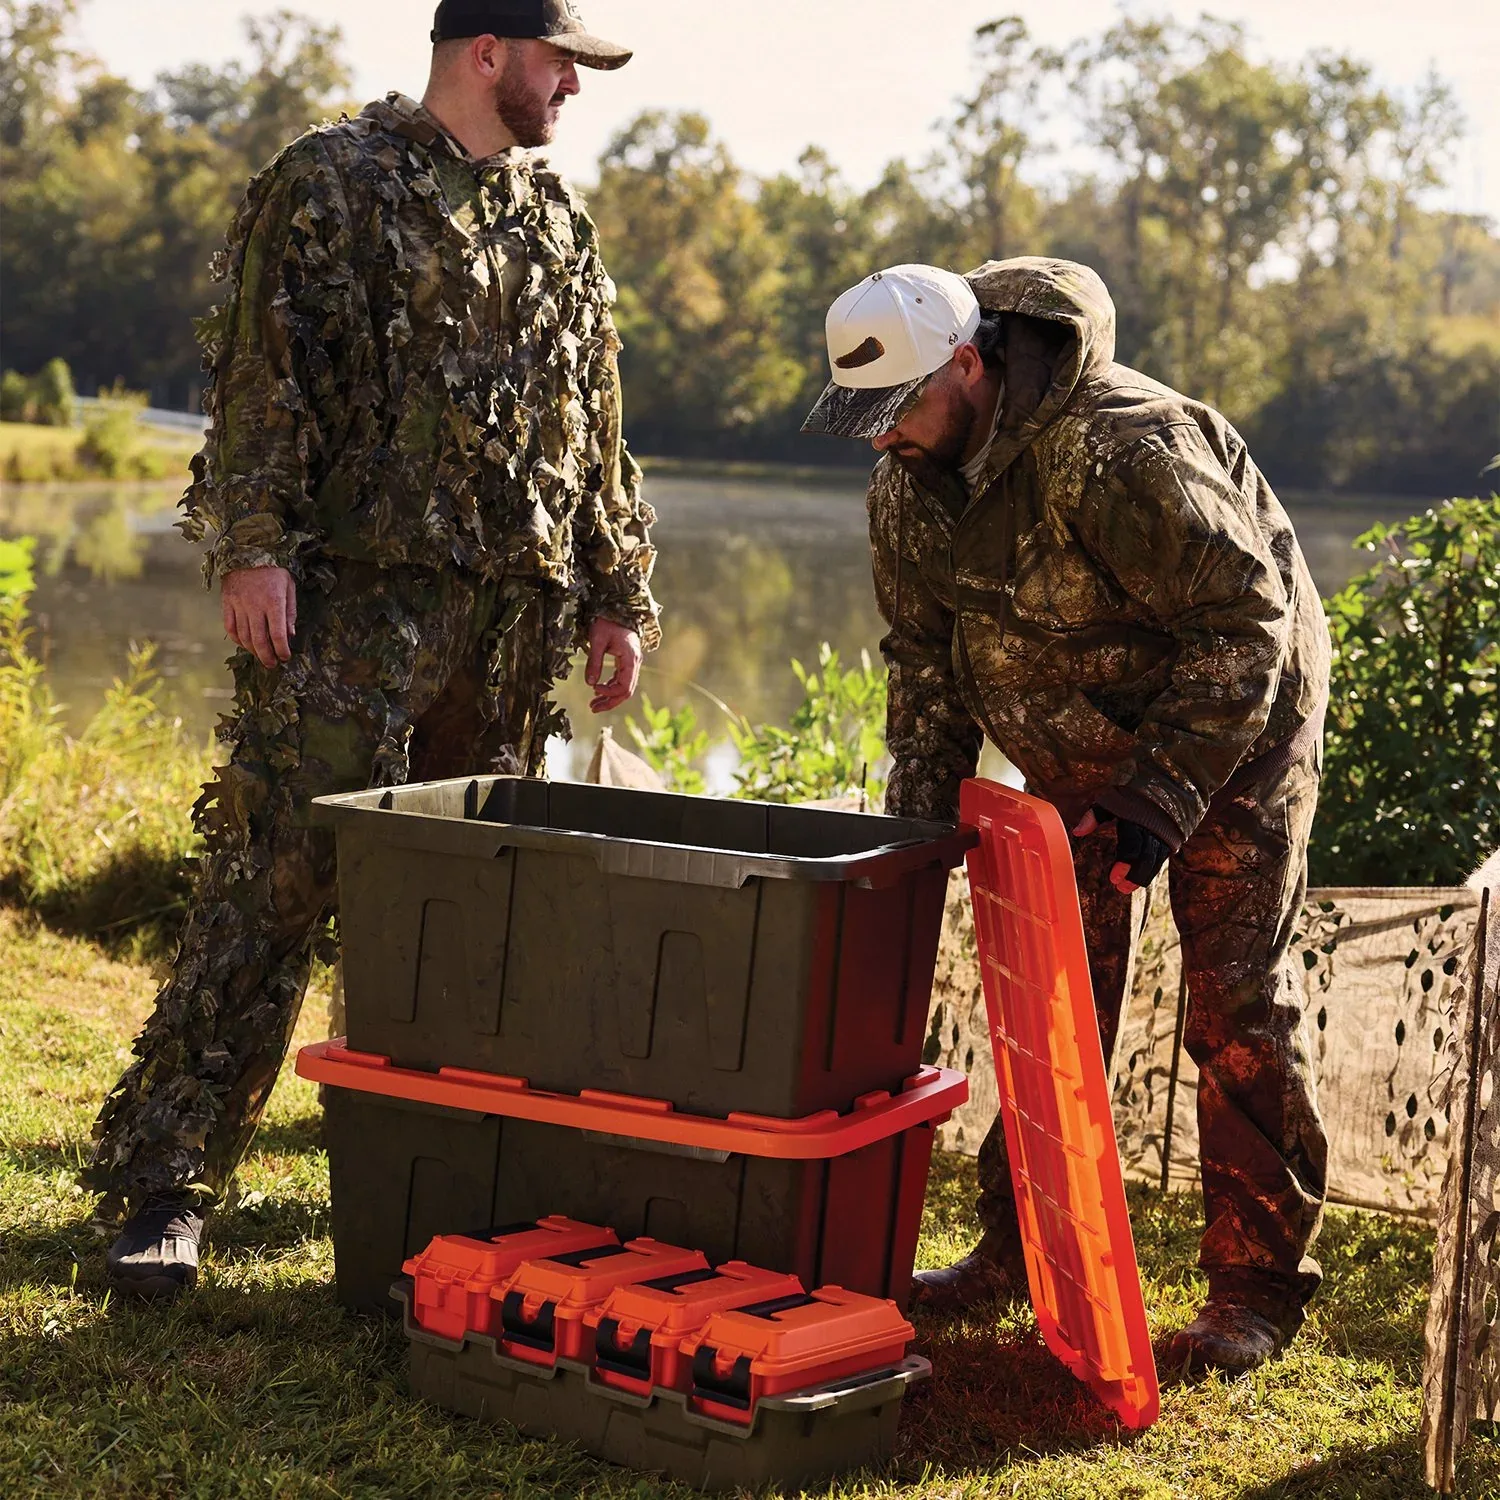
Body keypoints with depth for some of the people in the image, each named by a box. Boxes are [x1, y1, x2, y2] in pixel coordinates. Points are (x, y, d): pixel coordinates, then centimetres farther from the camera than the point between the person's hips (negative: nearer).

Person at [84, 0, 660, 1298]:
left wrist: (617, 592, 18)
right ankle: (161, 1182, -5)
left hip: (512, 613, 6)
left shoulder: (558, 219, 20)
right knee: (275, 880, -9)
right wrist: (252, 544, -17)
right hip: (355, 595, -6)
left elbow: (597, 431, 23)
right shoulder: (331, 182, 1)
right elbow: (261, 375, -7)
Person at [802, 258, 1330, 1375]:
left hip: (1234, 732, -7)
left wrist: (1159, 793, -32)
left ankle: (1257, 1284, 3)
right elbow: (927, 654, 4)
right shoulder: (910, 476, -9)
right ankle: (1022, 1248, 17)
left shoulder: (1119, 447, -34)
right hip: (1074, 747, 7)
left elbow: (1245, 622, -30)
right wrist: (918, 816, -5)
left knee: (1237, 999, -6)